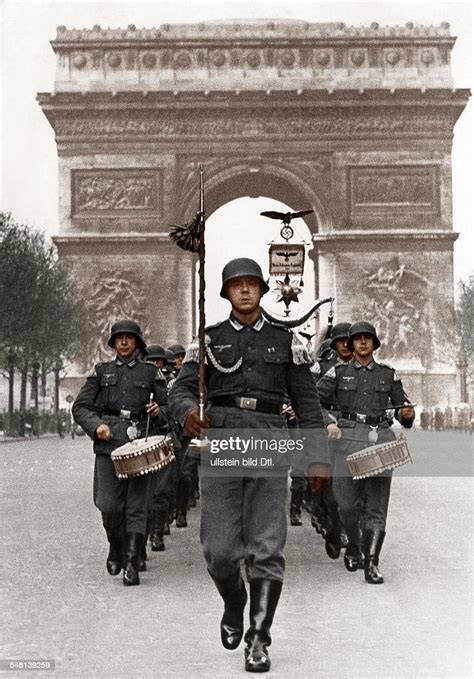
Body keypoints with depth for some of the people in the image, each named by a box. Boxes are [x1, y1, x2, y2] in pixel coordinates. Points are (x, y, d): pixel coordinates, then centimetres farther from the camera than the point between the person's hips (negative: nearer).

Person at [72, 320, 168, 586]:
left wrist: (159, 411, -3)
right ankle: (116, 549, 20)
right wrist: (96, 425, -8)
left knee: (136, 506, -4)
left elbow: (167, 409, 20)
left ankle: (132, 564, -3)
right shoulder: (102, 371, 14)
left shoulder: (149, 372, 14)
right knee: (109, 505, -7)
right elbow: (80, 407, 11)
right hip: (109, 444, 0)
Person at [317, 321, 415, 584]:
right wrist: (328, 423, -11)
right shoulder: (339, 372, 9)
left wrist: (407, 414, -7)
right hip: (349, 438, -1)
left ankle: (371, 563, -5)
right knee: (348, 502, -2)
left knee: (377, 505, -5)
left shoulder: (388, 374, 12)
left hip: (381, 439, 1)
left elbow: (402, 407, 16)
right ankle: (354, 547, 25)